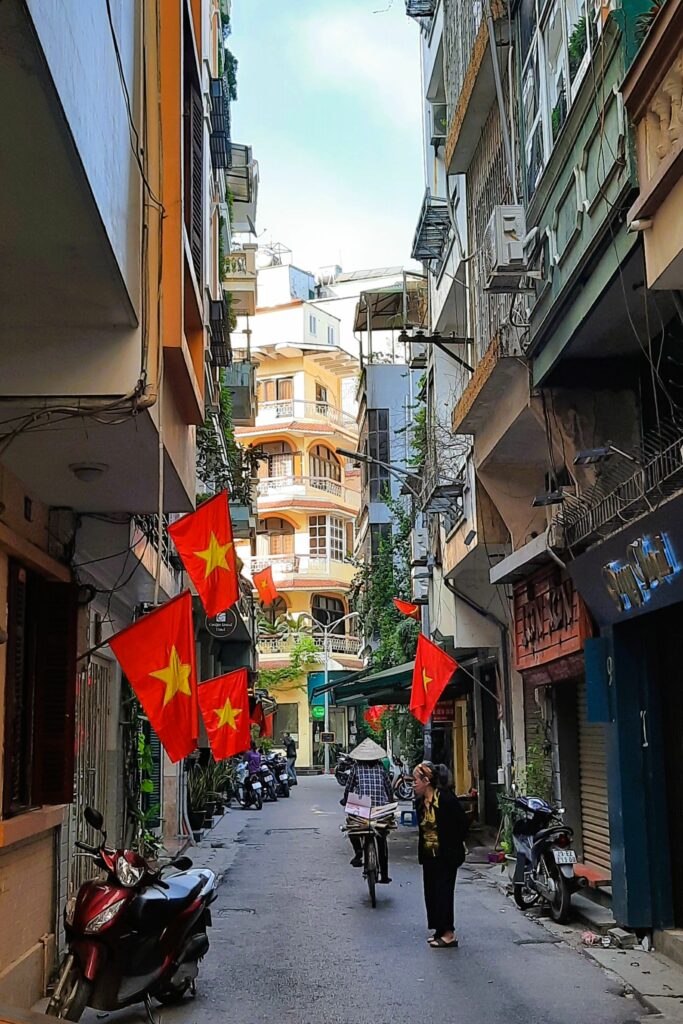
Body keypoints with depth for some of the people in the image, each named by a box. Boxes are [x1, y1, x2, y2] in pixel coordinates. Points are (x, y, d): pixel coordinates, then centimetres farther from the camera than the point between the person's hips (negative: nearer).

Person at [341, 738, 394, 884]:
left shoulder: (356, 767, 4)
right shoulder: (380, 767, 7)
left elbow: (349, 787, 7)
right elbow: (389, 787, 11)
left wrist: (345, 801, 25)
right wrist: (391, 803, 25)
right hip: (381, 806, 2)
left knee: (352, 827, 25)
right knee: (382, 841, 13)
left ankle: (358, 852, -1)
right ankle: (384, 875, 13)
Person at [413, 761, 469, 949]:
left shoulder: (445, 798, -19)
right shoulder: (420, 801, 4)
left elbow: (463, 821, -13)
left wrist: (456, 843, -4)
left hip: (447, 855, -8)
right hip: (429, 855, 8)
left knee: (443, 892, -5)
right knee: (431, 892, 10)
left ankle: (448, 934, 2)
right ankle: (440, 931, 20)